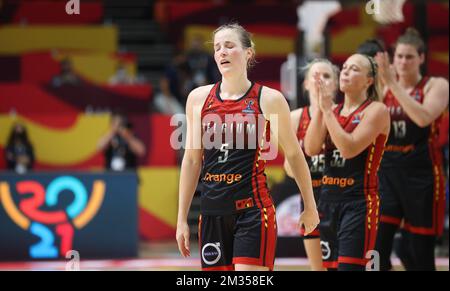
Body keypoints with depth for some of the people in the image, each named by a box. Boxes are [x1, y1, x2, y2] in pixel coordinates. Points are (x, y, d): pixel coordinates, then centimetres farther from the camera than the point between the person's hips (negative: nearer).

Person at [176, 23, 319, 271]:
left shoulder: (269, 100, -3)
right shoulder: (198, 98, 7)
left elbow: (294, 155, 7)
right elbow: (192, 160, 13)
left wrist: (310, 207, 13)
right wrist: (182, 218, 12)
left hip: (253, 209, -4)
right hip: (212, 211, 4)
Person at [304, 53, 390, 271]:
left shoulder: (376, 110, -6)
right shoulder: (332, 111, 12)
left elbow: (349, 148, -19)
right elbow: (311, 149, -2)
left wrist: (327, 110, -15)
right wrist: (320, 108, -8)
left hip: (359, 201, -7)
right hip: (328, 198, 7)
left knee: (350, 266, -14)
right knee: (331, 266, 9)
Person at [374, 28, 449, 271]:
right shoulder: (384, 89, 9)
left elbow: (424, 118, -23)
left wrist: (393, 83, -22)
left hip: (421, 176, -3)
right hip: (387, 173, 3)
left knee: (419, 255, 3)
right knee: (376, 250, -7)